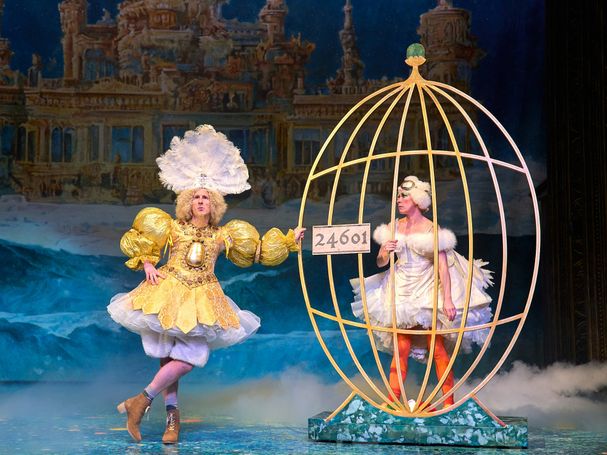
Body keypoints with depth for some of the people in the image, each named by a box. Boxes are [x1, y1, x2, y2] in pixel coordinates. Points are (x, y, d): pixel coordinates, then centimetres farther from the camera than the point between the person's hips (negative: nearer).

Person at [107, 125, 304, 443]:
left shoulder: (222, 235, 11)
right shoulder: (174, 228, 7)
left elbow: (257, 250, 18)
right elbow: (138, 244, 14)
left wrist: (289, 240, 13)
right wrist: (147, 264, -3)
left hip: (202, 299, 1)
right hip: (169, 292, -1)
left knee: (188, 357, -15)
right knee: (169, 356, -7)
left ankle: (141, 402, -7)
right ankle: (172, 414, 5)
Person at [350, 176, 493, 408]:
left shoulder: (431, 230, -8)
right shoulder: (394, 228, 5)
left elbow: (443, 266, -14)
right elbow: (380, 262, 9)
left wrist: (448, 299, -21)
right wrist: (385, 252, -14)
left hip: (428, 293, -4)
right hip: (402, 292, 4)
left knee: (437, 348, -6)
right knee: (401, 349, 3)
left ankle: (449, 403, 1)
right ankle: (392, 402, 5)